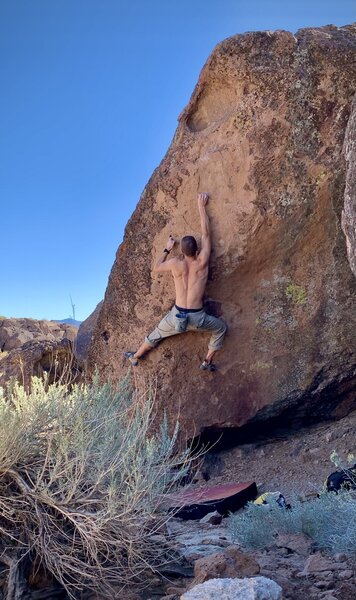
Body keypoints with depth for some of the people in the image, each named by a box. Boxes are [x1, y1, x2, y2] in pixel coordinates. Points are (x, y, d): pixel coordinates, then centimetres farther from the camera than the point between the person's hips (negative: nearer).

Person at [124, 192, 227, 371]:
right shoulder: (202, 262, -11)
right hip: (197, 318, -1)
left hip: (177, 315, 1)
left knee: (156, 334, 27)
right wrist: (201, 206, 6)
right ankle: (207, 362, 24)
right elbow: (206, 234, 0)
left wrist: (167, 249, 19)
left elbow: (155, 268, 11)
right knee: (221, 328, 25)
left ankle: (135, 357, 43)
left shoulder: (175, 264, -10)